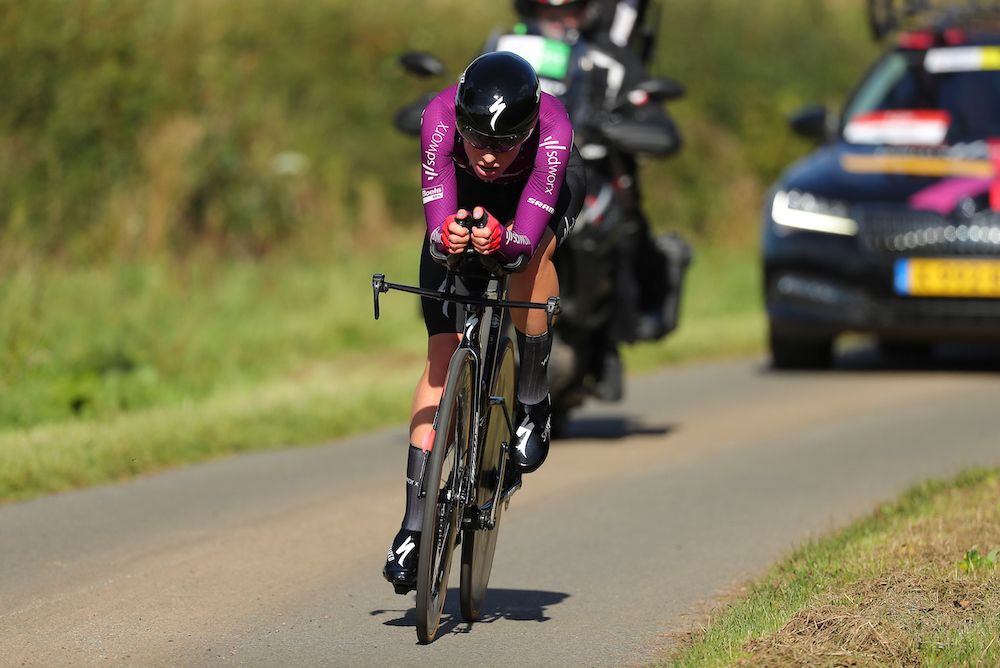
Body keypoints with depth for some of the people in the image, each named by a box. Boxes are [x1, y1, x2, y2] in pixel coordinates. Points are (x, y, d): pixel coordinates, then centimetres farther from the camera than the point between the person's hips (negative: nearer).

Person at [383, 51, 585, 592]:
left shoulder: (552, 128, -41)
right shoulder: (440, 117, -38)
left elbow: (526, 238, -46)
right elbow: (435, 229, -41)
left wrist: (503, 240, -67)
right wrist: (445, 237, -63)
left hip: (547, 187, -1)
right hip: (464, 198, 1)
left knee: (528, 253, -37)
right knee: (444, 349, -10)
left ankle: (533, 404, -13)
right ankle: (414, 525, -7)